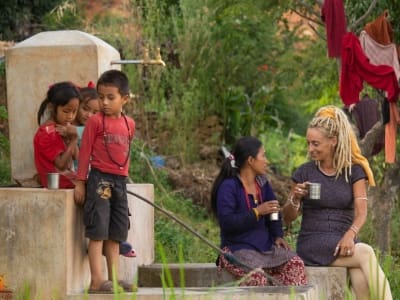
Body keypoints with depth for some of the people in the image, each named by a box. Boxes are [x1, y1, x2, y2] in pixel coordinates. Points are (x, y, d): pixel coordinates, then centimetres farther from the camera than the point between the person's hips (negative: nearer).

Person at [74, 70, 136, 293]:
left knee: (116, 232, 11)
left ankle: (114, 278, 17)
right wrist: (80, 182, -6)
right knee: (98, 230, -7)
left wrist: (124, 175, 13)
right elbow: (85, 152, -4)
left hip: (120, 181, 6)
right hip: (99, 178, -6)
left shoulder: (129, 124, 9)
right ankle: (97, 281, -8)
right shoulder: (96, 121, -6)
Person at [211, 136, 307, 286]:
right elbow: (226, 222, -19)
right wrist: (257, 212, -22)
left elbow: (274, 212, 24)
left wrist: (278, 236, 6)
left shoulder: (262, 183, 13)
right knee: (257, 276, -35)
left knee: (296, 264, -19)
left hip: (265, 248, 7)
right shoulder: (228, 186, -10)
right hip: (237, 249, -7)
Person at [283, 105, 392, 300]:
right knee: (366, 254, -30)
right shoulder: (304, 173, 6)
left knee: (360, 275, -35)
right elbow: (288, 218, 10)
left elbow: (361, 212, -5)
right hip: (312, 245, -1)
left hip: (344, 242, 1)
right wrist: (295, 198, -11)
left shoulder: (354, 172, 7)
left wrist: (350, 234, -26)